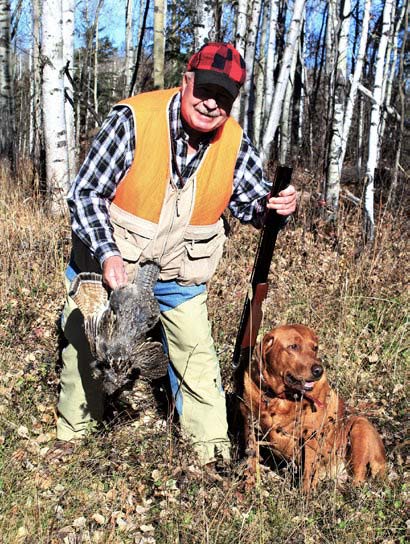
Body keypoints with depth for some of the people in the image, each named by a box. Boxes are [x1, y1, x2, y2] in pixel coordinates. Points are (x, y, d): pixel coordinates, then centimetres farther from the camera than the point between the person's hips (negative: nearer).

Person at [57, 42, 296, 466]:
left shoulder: (234, 141, -12)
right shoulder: (134, 119, -24)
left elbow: (250, 201, 1)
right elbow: (85, 193, -20)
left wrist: (273, 205, -24)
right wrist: (107, 254, -32)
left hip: (180, 278, 2)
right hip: (108, 265, -1)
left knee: (197, 358, 5)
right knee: (85, 352, 16)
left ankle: (213, 446, 25)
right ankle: (71, 437, 41)